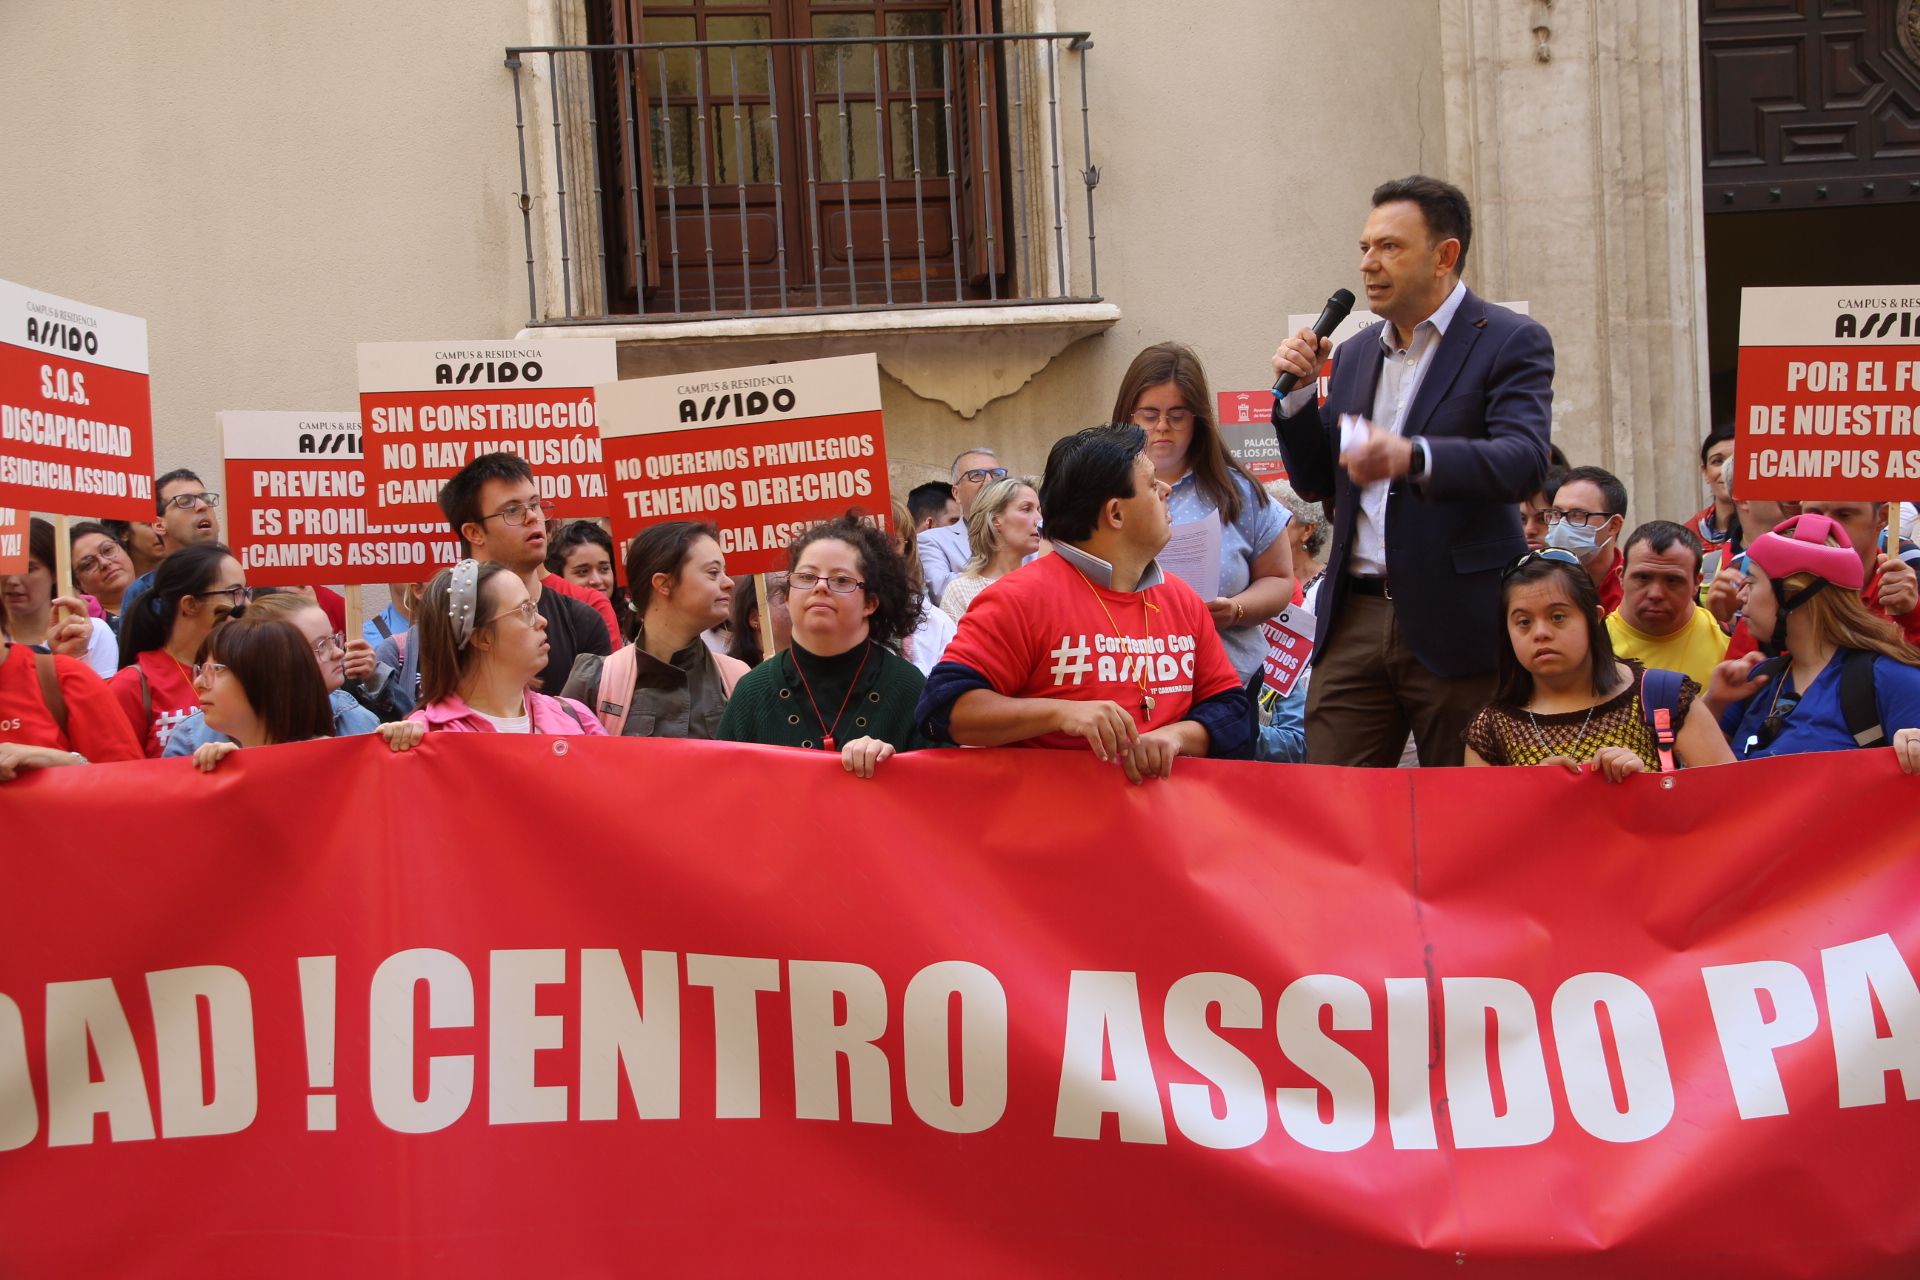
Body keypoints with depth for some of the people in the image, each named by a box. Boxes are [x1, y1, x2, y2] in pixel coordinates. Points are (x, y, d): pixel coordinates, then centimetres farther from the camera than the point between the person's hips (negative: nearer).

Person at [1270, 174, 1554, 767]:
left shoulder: (1511, 342, -4)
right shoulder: (1355, 353, 16)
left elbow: (1524, 461, -20)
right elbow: (1315, 481, 20)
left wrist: (1413, 458, -37)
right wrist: (1297, 393, 3)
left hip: (1457, 623, -5)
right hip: (1354, 620, 5)